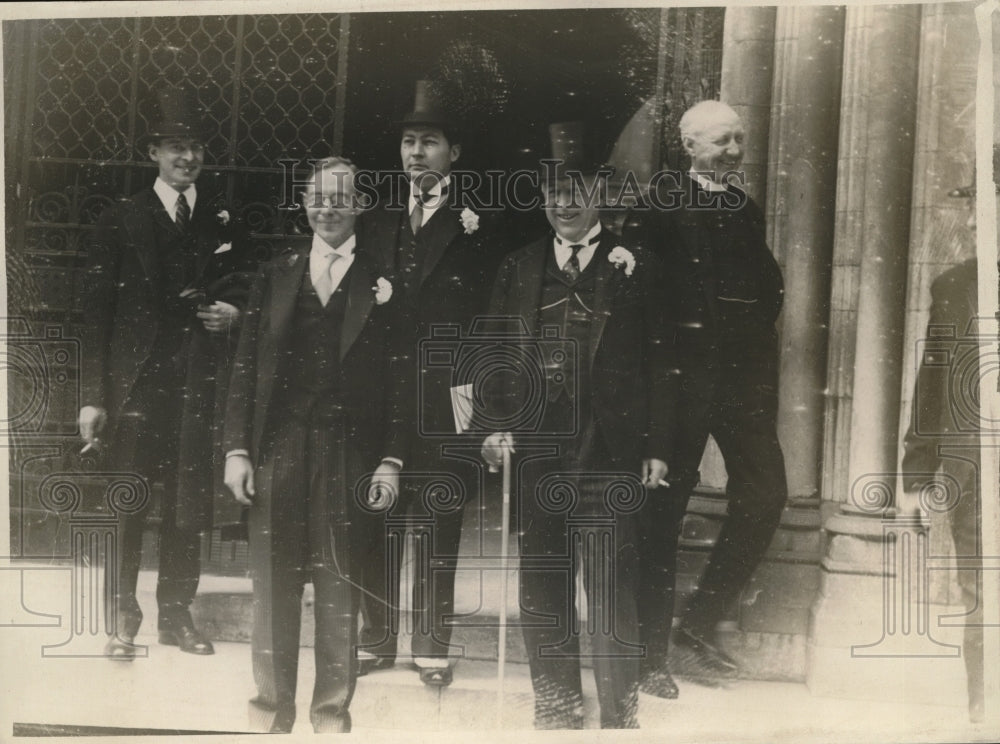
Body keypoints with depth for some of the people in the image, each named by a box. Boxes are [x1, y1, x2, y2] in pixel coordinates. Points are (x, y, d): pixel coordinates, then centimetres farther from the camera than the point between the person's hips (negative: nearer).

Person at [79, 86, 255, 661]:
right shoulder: (121, 221, 3)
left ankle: (177, 613, 19)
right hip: (137, 382, -2)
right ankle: (123, 619, 14)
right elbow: (97, 313, 0)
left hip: (202, 383, 2)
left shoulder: (225, 222, 10)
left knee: (191, 506, 5)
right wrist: (93, 397, -5)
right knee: (127, 505, 2)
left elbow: (249, 288, 19)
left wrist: (235, 312, -5)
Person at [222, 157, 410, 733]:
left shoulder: (383, 280, 3)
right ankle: (271, 710, 22)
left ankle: (333, 713, 19)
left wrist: (392, 460, -6)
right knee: (272, 588, 8)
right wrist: (237, 448, 2)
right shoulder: (277, 275, 11)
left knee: (340, 592, 5)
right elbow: (246, 368, 8)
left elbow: (400, 379, -1)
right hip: (277, 450, 2)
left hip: (350, 456, -2)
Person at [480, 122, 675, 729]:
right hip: (537, 451, 3)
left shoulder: (636, 268, 3)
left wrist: (657, 449, -4)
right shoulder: (519, 269, 13)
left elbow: (660, 364, 1)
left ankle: (620, 712, 12)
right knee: (542, 588, 10)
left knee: (612, 589, -3)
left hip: (610, 455, -3)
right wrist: (495, 426, 0)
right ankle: (557, 709, 25)